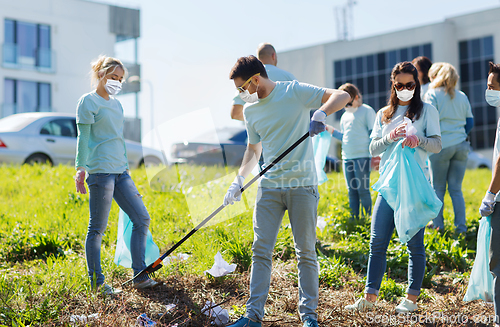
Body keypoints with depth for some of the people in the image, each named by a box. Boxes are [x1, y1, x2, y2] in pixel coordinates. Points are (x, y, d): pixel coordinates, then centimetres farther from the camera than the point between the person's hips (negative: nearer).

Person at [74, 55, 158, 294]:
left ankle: (139, 276, 10)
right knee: (97, 229, -2)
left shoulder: (116, 104, 20)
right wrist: (81, 167, -15)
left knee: (142, 219, 4)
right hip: (100, 171, -8)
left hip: (120, 172, 8)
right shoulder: (88, 101, -2)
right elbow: (83, 137, -7)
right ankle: (96, 282, 7)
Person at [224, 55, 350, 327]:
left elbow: (342, 96, -10)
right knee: (260, 250, 1)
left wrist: (321, 114, -29)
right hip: (269, 186, 5)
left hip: (302, 185, -4)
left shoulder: (295, 92, -5)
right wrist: (239, 180, 12)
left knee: (305, 251, 1)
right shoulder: (251, 111, 12)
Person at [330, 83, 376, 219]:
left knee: (362, 189, -7)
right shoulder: (345, 116, 19)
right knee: (351, 191, 7)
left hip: (362, 156, -6)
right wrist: (332, 131, 8)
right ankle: (354, 219, 13)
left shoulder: (367, 111, 0)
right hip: (347, 157, 6)